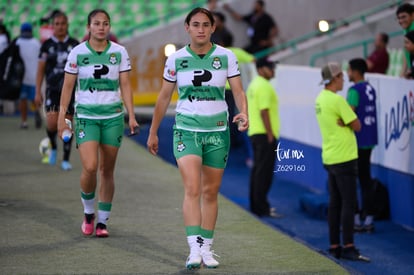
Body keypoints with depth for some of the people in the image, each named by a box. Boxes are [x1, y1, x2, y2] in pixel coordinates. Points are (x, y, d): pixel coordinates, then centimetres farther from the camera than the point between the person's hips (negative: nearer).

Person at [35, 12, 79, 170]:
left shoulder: (74, 44, 4)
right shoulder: (47, 45, 2)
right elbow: (40, 69, 4)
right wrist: (38, 92, -1)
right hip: (52, 89, -1)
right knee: (52, 123, -15)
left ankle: (66, 160, 11)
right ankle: (53, 148, 14)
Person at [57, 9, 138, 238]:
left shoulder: (119, 52, 2)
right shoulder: (77, 53, -2)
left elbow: (125, 86, 3)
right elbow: (68, 87, 2)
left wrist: (131, 116, -4)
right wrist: (62, 117, -3)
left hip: (113, 116, 2)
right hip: (86, 116, -2)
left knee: (107, 170, 5)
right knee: (90, 167, -17)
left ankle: (102, 221, 16)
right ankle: (88, 213, 8)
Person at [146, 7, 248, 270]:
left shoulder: (226, 57, -1)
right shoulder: (176, 59, -1)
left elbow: (239, 92, -3)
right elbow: (164, 97, 8)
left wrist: (244, 113, -24)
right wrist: (153, 132, 11)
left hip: (217, 131, 1)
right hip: (187, 130, -1)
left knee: (210, 192, 8)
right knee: (192, 189, -16)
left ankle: (207, 248, 19)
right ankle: (194, 249, -21)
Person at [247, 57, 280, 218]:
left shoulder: (254, 85, 16)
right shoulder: (264, 86, -15)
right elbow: (264, 111, -22)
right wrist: (270, 135, -20)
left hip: (255, 132, 10)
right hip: (264, 133, -10)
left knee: (258, 169, 14)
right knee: (264, 171, -8)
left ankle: (256, 205, 20)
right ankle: (262, 208, -7)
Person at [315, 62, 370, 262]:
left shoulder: (320, 99, 11)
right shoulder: (337, 100, -16)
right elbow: (357, 126, -12)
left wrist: (345, 122, -3)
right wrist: (348, 122, 4)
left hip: (330, 158, 9)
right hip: (344, 157, -9)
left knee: (335, 204, 11)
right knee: (348, 203, -7)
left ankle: (334, 246, 13)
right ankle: (348, 247, -9)